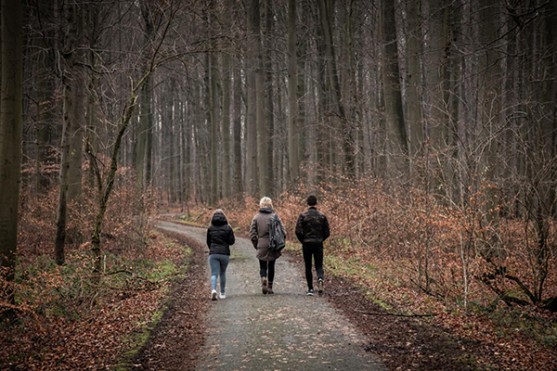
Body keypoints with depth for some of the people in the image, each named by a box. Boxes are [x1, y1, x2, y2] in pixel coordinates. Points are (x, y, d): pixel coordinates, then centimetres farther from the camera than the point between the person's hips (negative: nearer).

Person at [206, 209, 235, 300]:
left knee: (214, 273, 0)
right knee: (222, 273, 15)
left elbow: (208, 242, 12)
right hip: (225, 254, 0)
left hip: (213, 254, 0)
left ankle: (213, 290, -25)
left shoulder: (210, 228, 3)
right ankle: (222, 293, 22)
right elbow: (232, 241, -2)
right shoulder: (227, 228, -2)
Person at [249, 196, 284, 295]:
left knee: (262, 267, 9)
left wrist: (256, 245, 10)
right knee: (271, 267, 13)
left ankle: (263, 281, -16)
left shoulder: (256, 217, -1)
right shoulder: (275, 216, -3)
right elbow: (282, 231, -5)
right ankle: (270, 286, 18)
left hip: (262, 246, 0)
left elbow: (252, 234, -2)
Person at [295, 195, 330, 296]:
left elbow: (298, 231, -10)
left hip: (306, 244, -1)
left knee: (308, 267, 8)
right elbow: (327, 232, 1)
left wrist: (303, 241, 5)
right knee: (319, 266, 7)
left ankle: (310, 289, 8)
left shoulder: (303, 215, -4)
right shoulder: (322, 216, 1)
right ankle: (320, 279, -23)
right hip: (318, 244, 1)